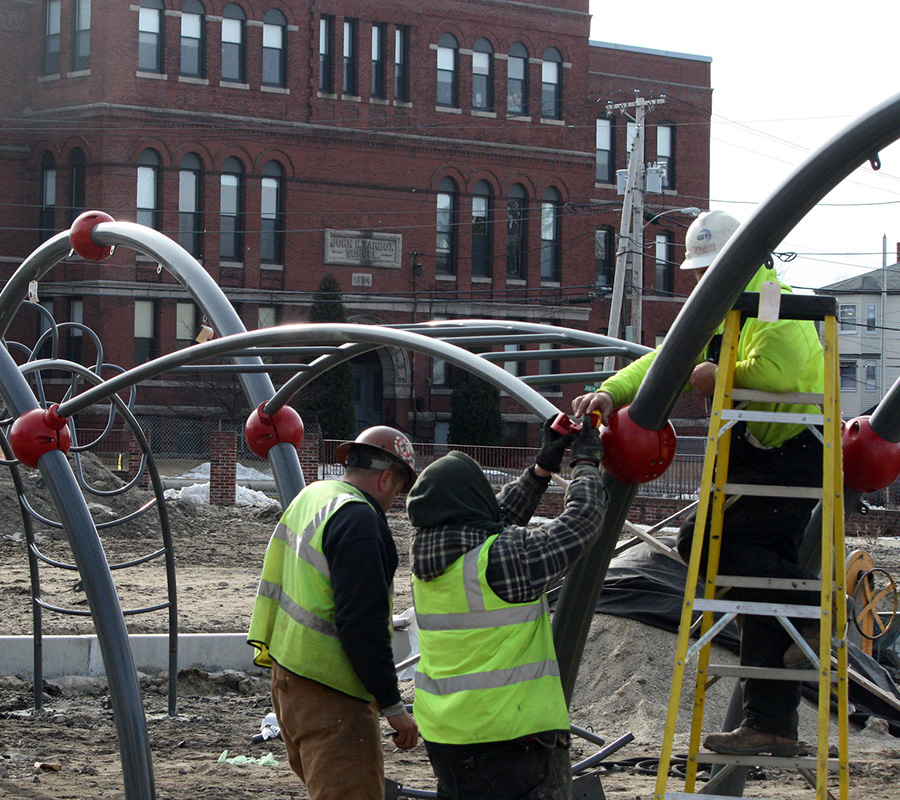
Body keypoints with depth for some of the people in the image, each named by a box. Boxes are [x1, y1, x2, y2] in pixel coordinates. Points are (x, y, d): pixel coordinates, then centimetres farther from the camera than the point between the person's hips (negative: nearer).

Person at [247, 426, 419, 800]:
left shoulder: (311, 496, 13)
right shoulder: (359, 519, -18)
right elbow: (362, 624, -22)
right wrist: (392, 705, -17)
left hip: (289, 671, 10)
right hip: (328, 692, -10)